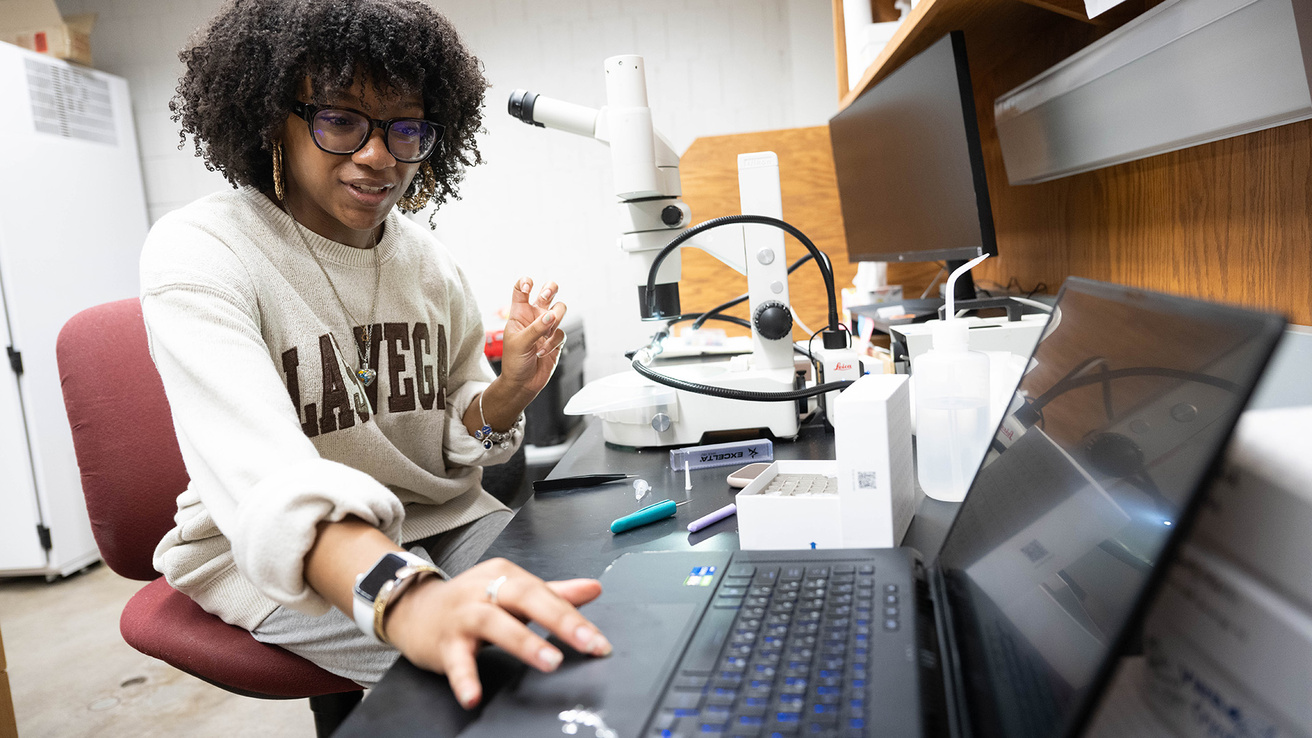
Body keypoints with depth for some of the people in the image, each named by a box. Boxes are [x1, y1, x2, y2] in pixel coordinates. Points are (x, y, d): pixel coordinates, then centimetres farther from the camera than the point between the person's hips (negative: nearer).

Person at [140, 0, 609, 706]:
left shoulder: (430, 261, 2)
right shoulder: (198, 252, -17)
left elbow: (450, 449, 8)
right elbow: (263, 472, -35)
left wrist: (505, 395, -16)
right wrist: (405, 597, -53)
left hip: (439, 520, 6)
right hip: (264, 550, -5)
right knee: (507, 662, -27)